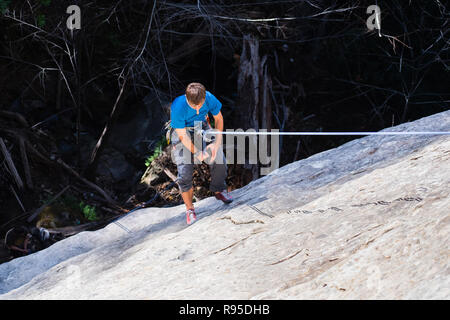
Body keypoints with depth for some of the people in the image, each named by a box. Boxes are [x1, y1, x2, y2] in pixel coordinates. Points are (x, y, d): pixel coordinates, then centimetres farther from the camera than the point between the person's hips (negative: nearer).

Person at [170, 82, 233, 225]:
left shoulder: (209, 98, -26)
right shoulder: (177, 107, -34)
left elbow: (218, 118, -6)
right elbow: (182, 136, -24)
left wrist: (217, 143, -14)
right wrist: (197, 153, -30)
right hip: (183, 132, -3)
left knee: (219, 160, -11)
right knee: (184, 173, -14)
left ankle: (218, 191, 19)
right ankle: (189, 209, 3)